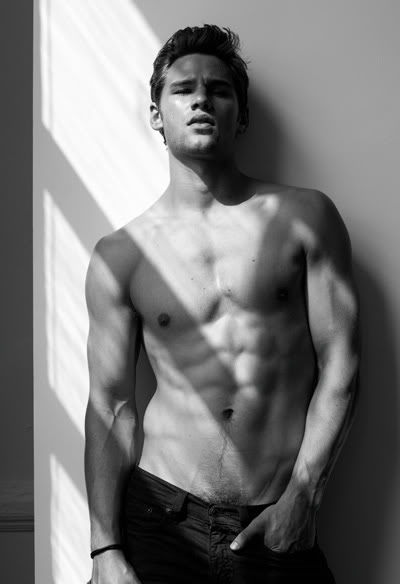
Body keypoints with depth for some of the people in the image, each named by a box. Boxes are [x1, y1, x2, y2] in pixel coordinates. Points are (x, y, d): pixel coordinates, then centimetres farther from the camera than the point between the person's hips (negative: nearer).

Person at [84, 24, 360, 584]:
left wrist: (302, 495, -7)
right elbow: (110, 406, 0)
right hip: (161, 516, 0)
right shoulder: (119, 256, 1)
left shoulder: (304, 217, 1)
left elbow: (340, 368, -1)